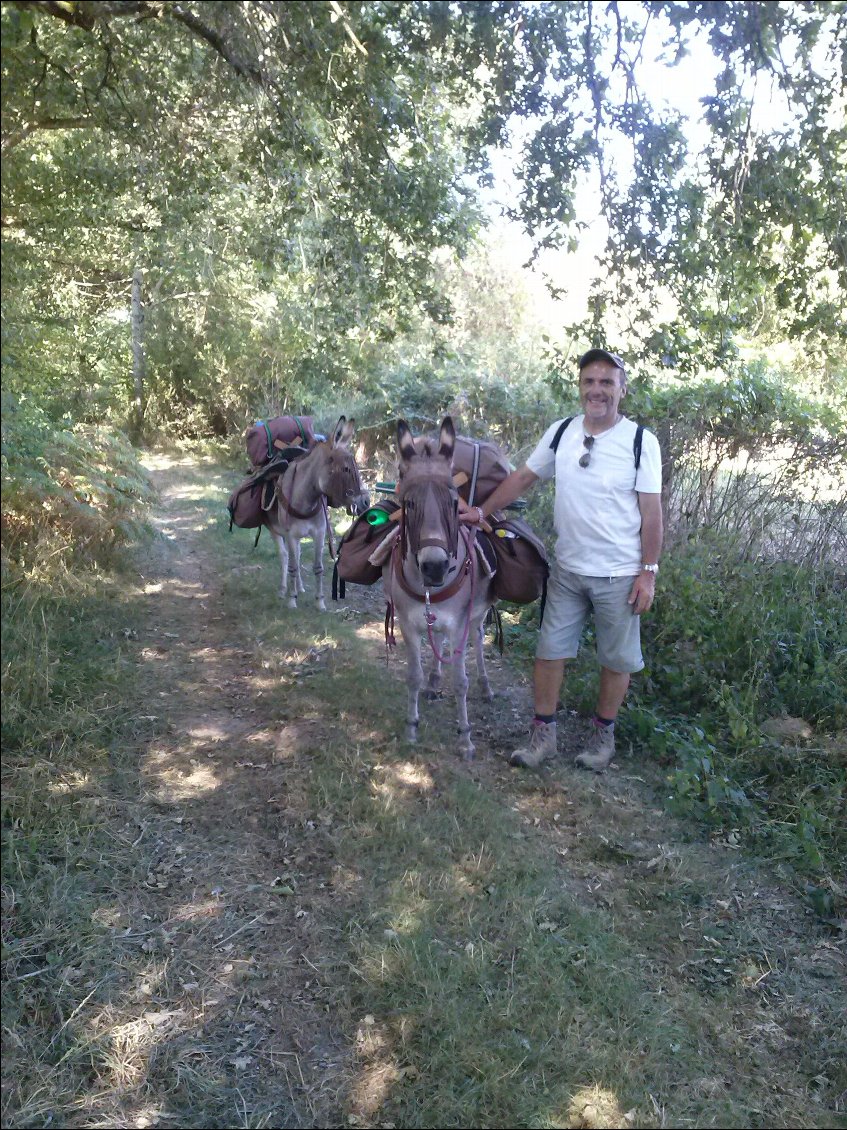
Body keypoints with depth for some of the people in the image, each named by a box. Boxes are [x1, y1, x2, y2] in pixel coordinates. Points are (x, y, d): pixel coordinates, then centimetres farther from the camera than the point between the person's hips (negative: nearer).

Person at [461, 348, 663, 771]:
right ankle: (543, 732, 23)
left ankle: (603, 732, 30)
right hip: (567, 569, 3)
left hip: (619, 574, -3)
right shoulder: (560, 432, 0)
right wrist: (482, 511, 6)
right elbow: (523, 477, 9)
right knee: (549, 651, 8)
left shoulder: (641, 441, -10)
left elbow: (651, 511, -10)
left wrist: (648, 572, -11)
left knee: (617, 659, 10)